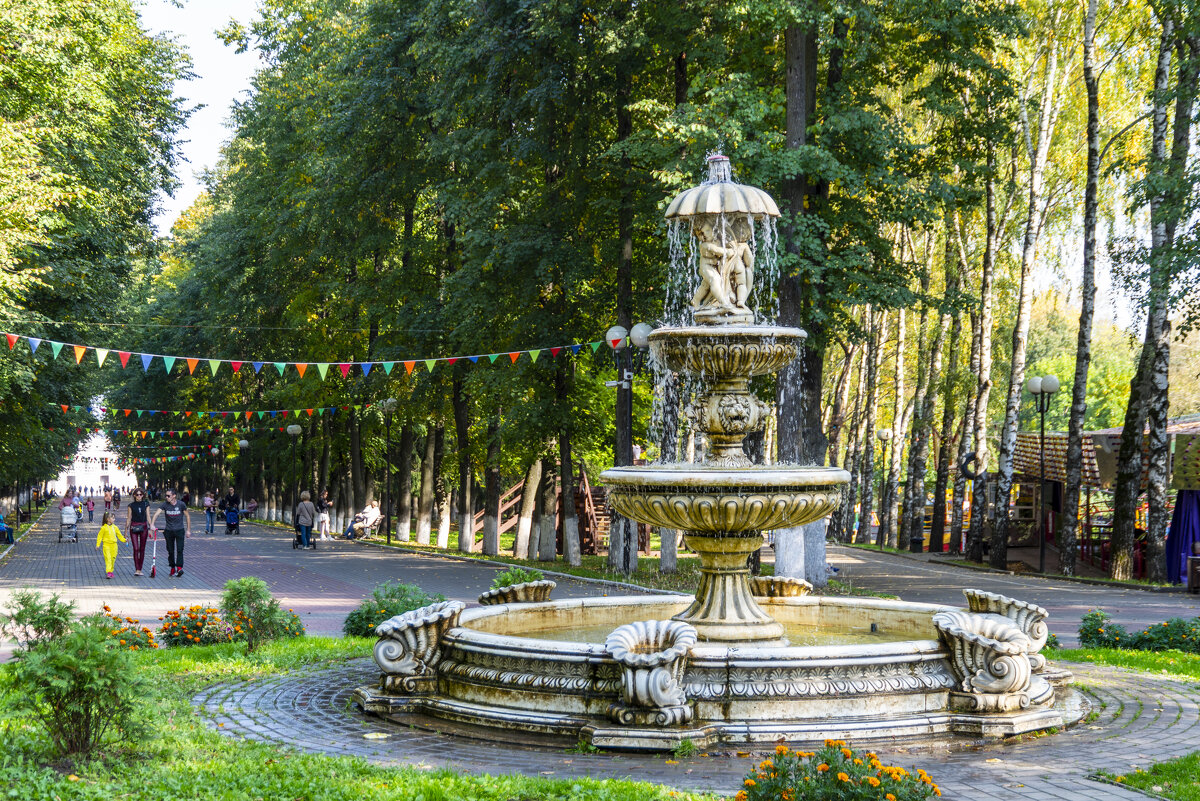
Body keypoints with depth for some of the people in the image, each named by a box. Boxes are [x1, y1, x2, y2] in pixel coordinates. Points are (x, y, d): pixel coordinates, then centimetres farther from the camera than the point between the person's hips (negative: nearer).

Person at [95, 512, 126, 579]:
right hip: (106, 545, -4)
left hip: (114, 545, 4)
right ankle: (108, 572, -15)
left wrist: (124, 540, 5)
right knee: (108, 559, -12)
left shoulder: (115, 527, 7)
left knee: (113, 559, 7)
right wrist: (98, 544, -7)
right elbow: (100, 536, -2)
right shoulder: (104, 528, -6)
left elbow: (119, 535, 16)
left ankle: (111, 571, 19)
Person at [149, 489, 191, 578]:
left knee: (179, 550, -13)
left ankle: (179, 568, -19)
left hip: (179, 530, -2)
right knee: (170, 551, 6)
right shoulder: (165, 504, -6)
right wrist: (152, 524, -34)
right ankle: (173, 568, 18)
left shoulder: (181, 504, -6)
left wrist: (188, 530, 2)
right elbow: (156, 513, -17)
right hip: (168, 530, 2)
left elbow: (187, 517, 3)